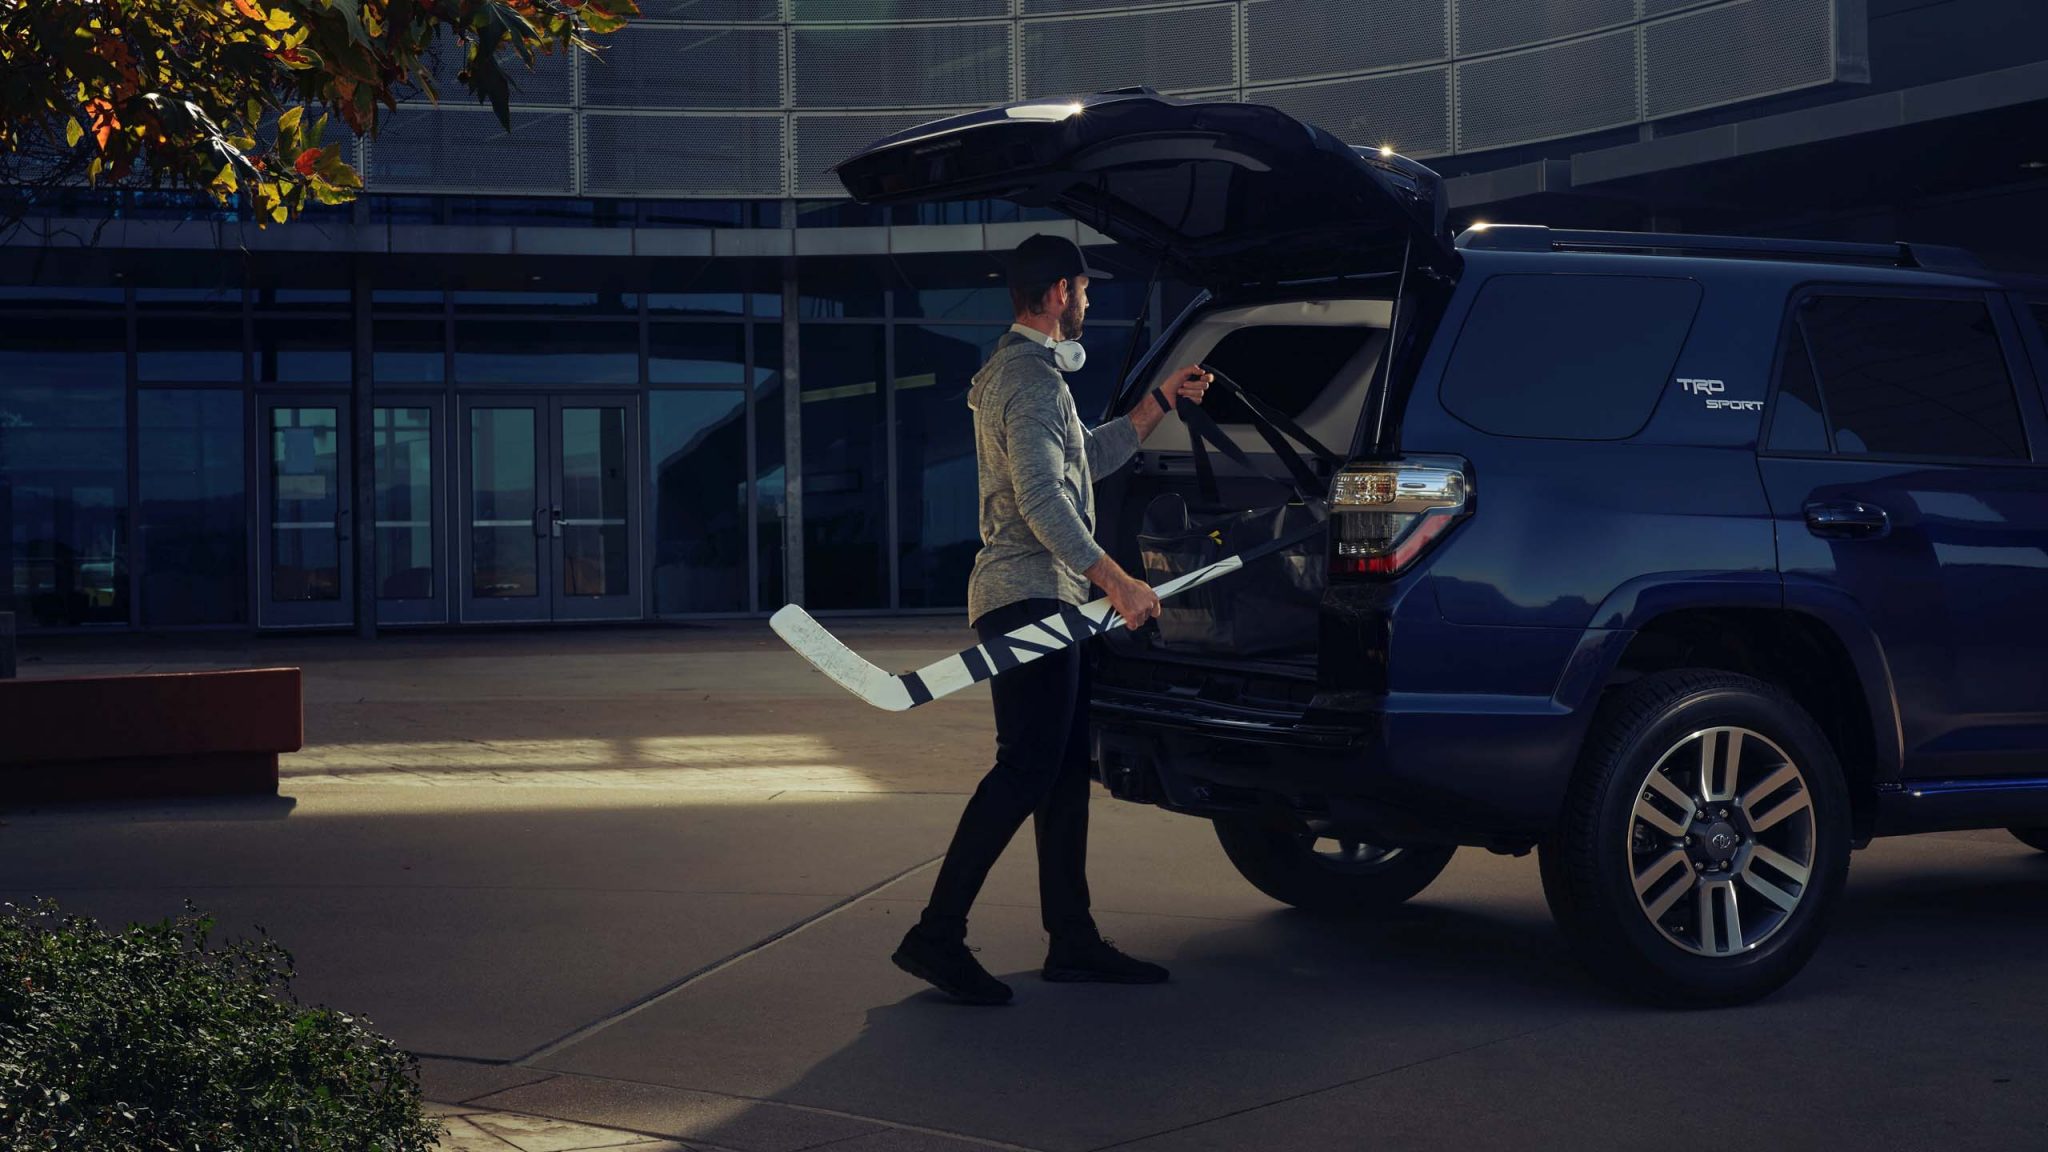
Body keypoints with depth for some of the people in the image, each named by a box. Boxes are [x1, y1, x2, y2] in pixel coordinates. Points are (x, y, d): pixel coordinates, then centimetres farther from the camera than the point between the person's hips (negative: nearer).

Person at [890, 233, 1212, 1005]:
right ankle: (937, 935, -14)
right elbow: (1041, 496, -24)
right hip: (1031, 595, -11)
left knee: (1066, 769, 10)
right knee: (1026, 768, -14)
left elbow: (1087, 459, 32)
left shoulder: (1018, 370, 23)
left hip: (1045, 600, 11)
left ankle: (1072, 940, 14)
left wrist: (1160, 403, 29)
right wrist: (1113, 580, -28)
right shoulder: (1032, 376, -13)